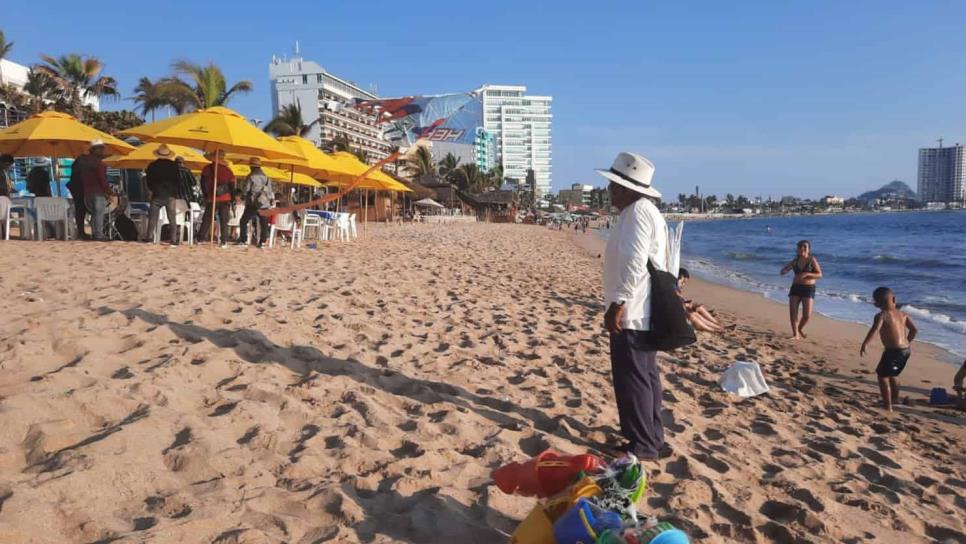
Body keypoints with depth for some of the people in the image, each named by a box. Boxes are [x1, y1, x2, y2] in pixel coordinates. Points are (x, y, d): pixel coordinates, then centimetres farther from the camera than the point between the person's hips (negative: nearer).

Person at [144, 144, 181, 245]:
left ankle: (150, 237, 1)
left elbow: (148, 181, 7)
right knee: (172, 219, 1)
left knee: (153, 218, 7)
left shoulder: (152, 166, 1)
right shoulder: (174, 165, -2)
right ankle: (174, 240, -5)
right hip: (171, 195, 0)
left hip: (157, 195, 0)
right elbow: (178, 181, 2)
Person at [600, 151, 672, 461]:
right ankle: (652, 441, 25)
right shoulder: (643, 210, 17)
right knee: (645, 378, 15)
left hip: (631, 314, -11)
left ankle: (643, 447, 6)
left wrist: (617, 304, -26)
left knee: (632, 381, -3)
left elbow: (634, 263, -26)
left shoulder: (637, 212, -16)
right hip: (643, 313, 11)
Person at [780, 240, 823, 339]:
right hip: (795, 288, 3)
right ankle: (796, 334, -1)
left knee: (807, 315, -7)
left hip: (808, 289, -3)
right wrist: (788, 268, -14)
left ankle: (800, 328, 22)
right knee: (792, 312, -10)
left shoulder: (812, 260, -5)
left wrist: (806, 274, -24)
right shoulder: (795, 261, 5)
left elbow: (820, 275, -10)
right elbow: (782, 272, 8)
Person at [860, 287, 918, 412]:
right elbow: (914, 329, 11)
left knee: (882, 376, 4)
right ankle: (895, 399, 45)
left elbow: (874, 330, -25)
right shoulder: (902, 314, 10)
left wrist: (864, 344, -21)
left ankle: (888, 406, 0)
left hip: (893, 350, -8)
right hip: (906, 350, 8)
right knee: (892, 375, 29)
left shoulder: (881, 315, -10)